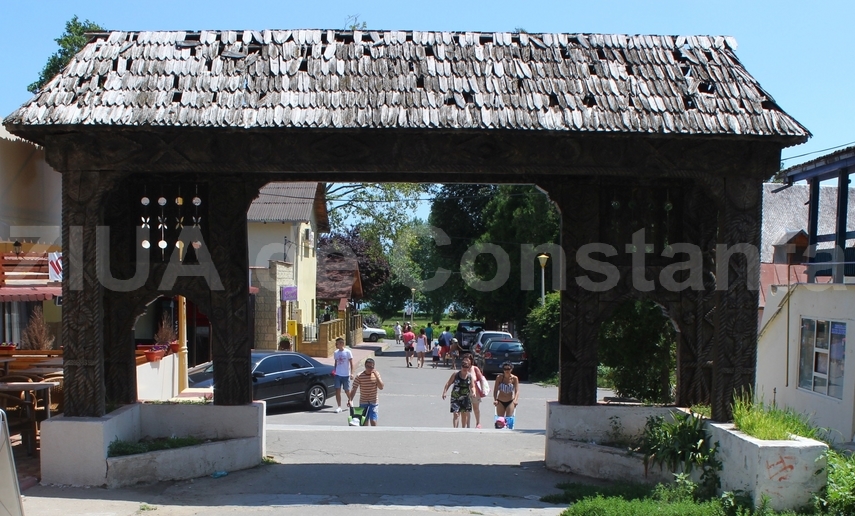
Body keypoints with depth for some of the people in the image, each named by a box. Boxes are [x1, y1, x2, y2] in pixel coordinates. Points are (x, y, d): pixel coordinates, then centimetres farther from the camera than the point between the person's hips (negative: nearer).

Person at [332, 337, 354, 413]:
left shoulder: (347, 352, -8)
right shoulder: (336, 353, 5)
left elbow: (351, 363, -6)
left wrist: (351, 373, -12)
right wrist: (334, 371, 13)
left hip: (346, 375, -3)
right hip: (338, 375, 4)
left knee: (347, 390, 7)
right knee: (337, 390, -6)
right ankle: (339, 407, -2)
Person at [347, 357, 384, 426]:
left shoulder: (376, 374, -3)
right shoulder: (359, 376, -8)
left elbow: (381, 387, -12)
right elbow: (354, 389, -10)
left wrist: (376, 375, -19)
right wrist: (350, 400, -22)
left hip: (373, 402, 0)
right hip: (363, 402, 1)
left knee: (373, 421, -10)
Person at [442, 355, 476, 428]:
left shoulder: (470, 376, -5)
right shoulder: (456, 374, -7)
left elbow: (472, 387, -5)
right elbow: (448, 383, -2)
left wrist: (473, 392, -27)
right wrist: (444, 392, -12)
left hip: (465, 398, 2)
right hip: (455, 397, -2)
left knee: (465, 414, 13)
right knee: (456, 414, -11)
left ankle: (464, 428, 30)